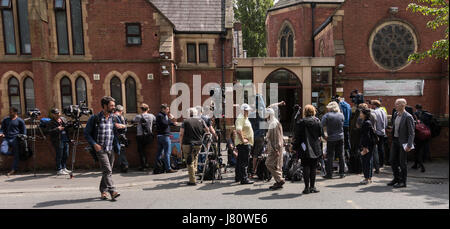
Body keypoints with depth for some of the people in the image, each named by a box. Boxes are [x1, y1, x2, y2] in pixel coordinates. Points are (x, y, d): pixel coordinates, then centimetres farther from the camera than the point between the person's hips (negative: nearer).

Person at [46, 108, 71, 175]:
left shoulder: (63, 119, 13)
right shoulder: (51, 122, -5)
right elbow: (48, 131, -15)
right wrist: (57, 129, -21)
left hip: (66, 140, 6)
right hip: (58, 141, -6)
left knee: (66, 155, 12)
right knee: (59, 156, -2)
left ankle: (64, 168, 25)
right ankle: (59, 170, 7)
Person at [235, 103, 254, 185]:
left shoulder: (245, 118, 20)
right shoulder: (240, 118, -13)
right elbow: (238, 130, -26)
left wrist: (249, 141, 21)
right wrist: (243, 140, -24)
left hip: (246, 143, 11)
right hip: (243, 144, -11)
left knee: (240, 161, 16)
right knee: (244, 162, -8)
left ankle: (238, 177, 26)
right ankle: (244, 179, -5)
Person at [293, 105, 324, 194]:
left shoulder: (301, 123, -6)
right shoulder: (318, 122, 1)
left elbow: (297, 137, -3)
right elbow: (321, 134, 5)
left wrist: (295, 147, 5)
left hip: (305, 149, -2)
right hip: (316, 149, 2)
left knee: (306, 168, 3)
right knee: (313, 168, 10)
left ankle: (307, 187, 4)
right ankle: (312, 187, 15)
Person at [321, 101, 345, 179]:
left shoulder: (327, 115, -10)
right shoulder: (341, 115, 2)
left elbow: (322, 126, -14)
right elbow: (342, 125, 12)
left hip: (331, 138, -4)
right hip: (340, 138, 4)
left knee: (330, 156, 3)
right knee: (341, 156, 11)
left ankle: (329, 174, 5)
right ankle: (342, 173, 17)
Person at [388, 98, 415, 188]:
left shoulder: (408, 117, -14)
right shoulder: (395, 114, 9)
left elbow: (411, 133, -15)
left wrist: (409, 145, -19)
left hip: (403, 142, -7)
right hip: (395, 140, 7)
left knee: (402, 162, 2)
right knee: (393, 160, 12)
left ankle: (403, 182, 15)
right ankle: (396, 178, 28)